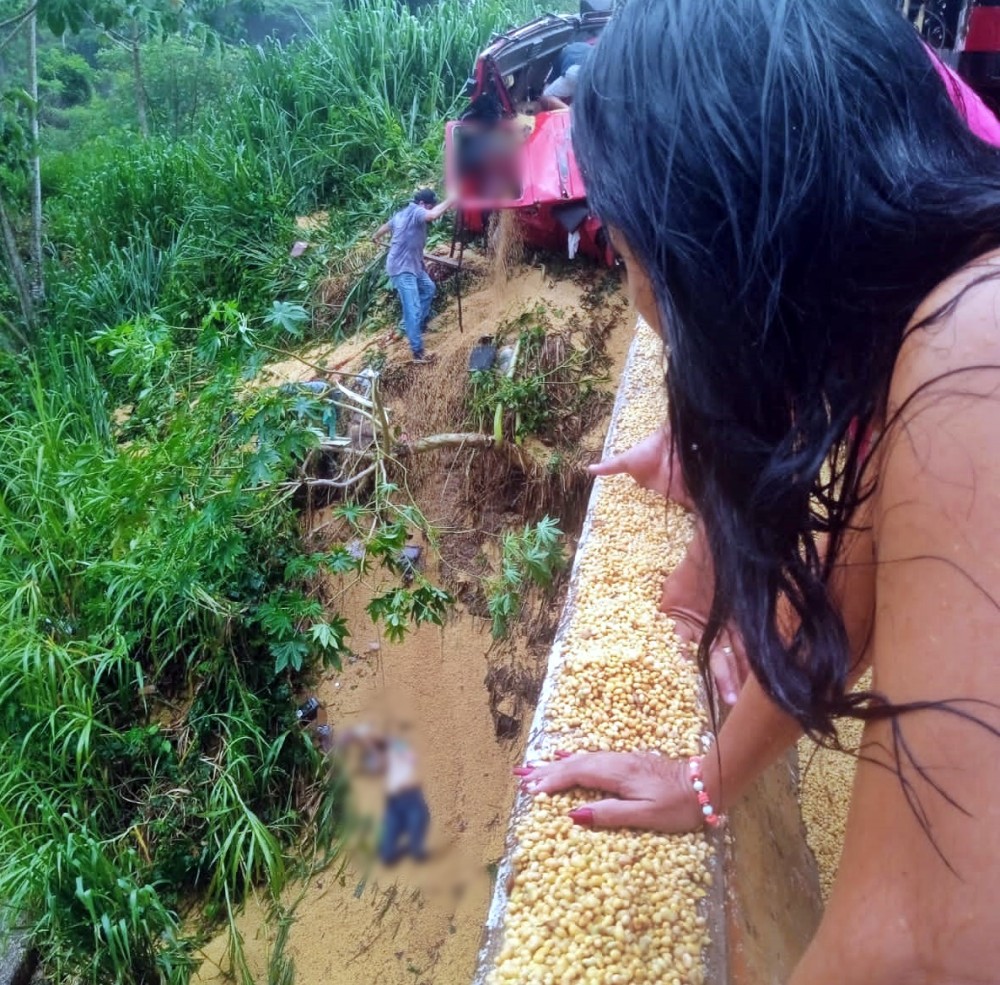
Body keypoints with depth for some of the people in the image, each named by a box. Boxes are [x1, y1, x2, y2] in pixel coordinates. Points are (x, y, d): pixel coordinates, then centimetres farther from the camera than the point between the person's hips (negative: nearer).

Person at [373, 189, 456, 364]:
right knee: (413, 309, -13)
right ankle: (418, 352, -12)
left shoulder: (404, 213, 15)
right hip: (402, 269, -11)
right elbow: (433, 215, -39)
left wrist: (376, 237, 53)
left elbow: (386, 226, 33)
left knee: (428, 289, 27)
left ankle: (409, 327, 33)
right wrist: (451, 199, -30)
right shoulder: (416, 212, -16)